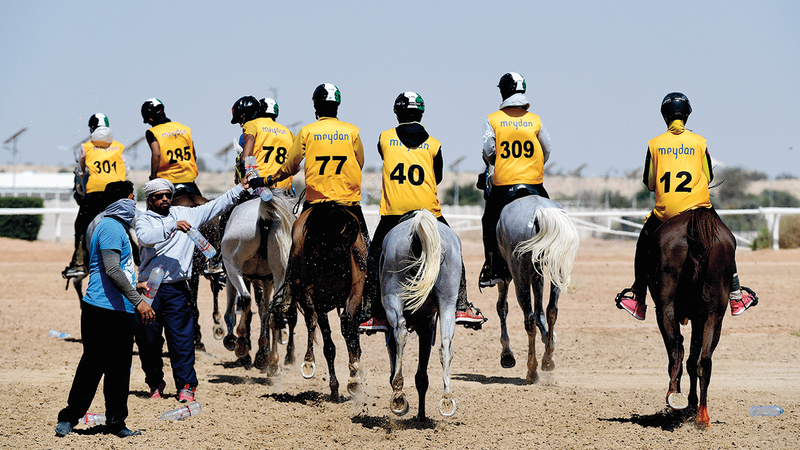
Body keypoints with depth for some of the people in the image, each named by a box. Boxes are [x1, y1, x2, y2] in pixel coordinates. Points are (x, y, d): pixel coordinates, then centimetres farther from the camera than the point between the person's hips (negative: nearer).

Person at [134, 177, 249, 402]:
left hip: (176, 288, 1)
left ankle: (186, 386, 0)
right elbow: (146, 237, -18)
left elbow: (215, 206, 13)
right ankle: (155, 383, 22)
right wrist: (173, 226, -27)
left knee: (181, 337, -4)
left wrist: (240, 189, 7)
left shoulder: (186, 214, 12)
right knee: (148, 339, 5)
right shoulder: (144, 219, 3)